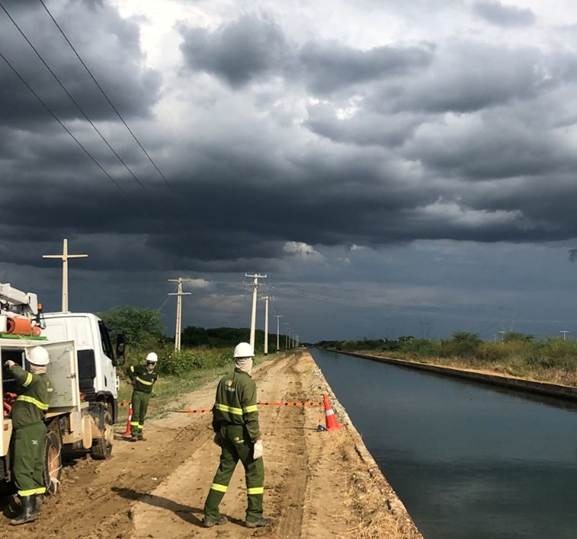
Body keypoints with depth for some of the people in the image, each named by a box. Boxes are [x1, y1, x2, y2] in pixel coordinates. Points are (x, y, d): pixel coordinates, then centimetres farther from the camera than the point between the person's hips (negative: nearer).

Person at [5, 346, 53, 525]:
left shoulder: (36, 380, -18)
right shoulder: (45, 381, 13)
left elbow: (21, 375, -35)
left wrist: (12, 365, -14)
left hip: (28, 431, -10)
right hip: (37, 428, 10)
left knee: (22, 469, -10)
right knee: (35, 467, 16)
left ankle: (27, 510, -14)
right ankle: (35, 503, 24)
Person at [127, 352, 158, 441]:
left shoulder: (155, 372, 4)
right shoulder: (141, 368, -10)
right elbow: (130, 369, 3)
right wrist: (133, 379, 7)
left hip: (147, 395, 4)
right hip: (137, 393, -4)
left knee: (142, 416, 9)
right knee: (135, 414, -12)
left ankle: (139, 433, 17)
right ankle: (134, 434, -16)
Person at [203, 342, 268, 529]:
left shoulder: (224, 381, 6)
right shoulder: (247, 383, -18)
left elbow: (217, 409, 12)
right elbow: (251, 415, -21)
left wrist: (217, 431, 22)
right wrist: (257, 441, -18)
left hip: (226, 431, 7)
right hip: (243, 434, -7)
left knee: (224, 470, 14)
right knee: (255, 471, 6)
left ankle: (211, 514, 14)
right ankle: (254, 516, 10)